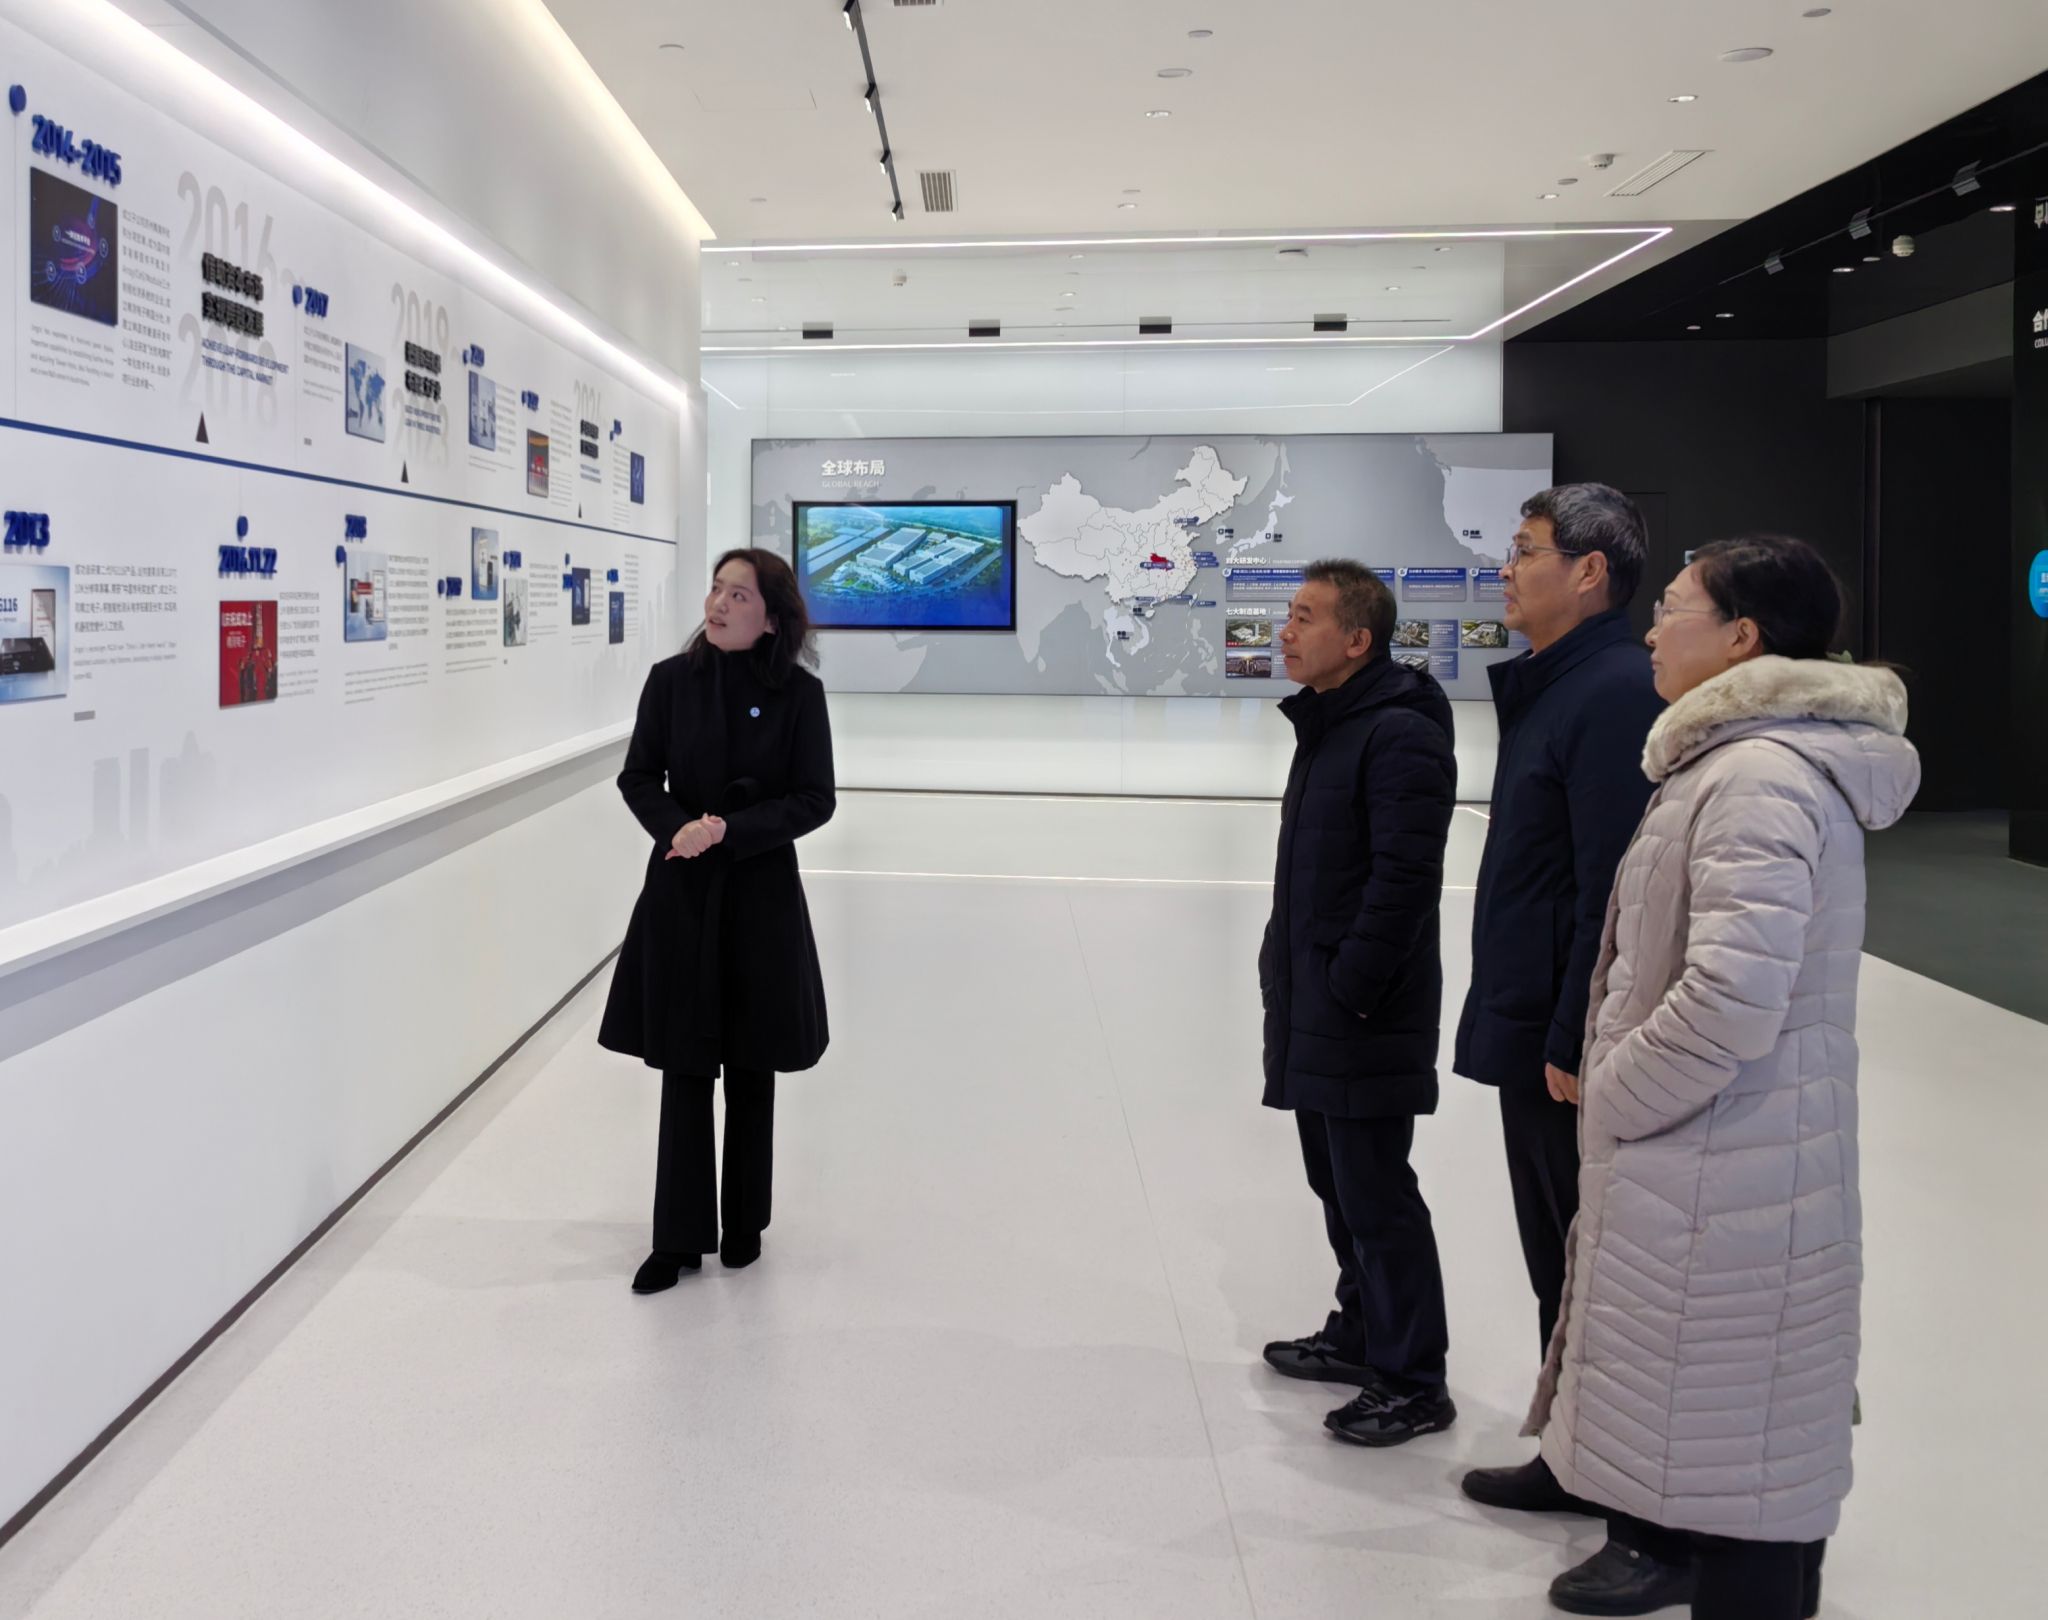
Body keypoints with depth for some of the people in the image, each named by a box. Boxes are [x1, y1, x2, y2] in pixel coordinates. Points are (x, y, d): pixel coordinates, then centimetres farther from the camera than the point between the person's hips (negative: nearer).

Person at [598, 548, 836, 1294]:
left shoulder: (798, 693, -7)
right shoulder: (671, 679, -2)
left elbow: (814, 800, -7)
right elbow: (639, 777, 2)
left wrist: (730, 829, -19)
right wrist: (678, 827, -17)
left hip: (762, 895, -1)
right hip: (680, 893, 1)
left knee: (750, 1070, 11)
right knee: (684, 1069, 5)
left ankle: (744, 1224, 28)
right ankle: (679, 1237, 15)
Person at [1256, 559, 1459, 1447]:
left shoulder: (1400, 735, -18)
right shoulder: (1325, 724, 14)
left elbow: (1402, 877, -23)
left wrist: (1351, 990, -20)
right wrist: (1288, 965, 16)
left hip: (1364, 1012, -10)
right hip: (1312, 1002, 10)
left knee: (1375, 1193, -2)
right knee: (1334, 1178, 20)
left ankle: (1412, 1383, 10)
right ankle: (1360, 1333, 36)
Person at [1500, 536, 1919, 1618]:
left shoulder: (1760, 778, -20)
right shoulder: (1743, 761, 13)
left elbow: (1730, 1001, -28)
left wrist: (1611, 1098, -14)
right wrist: (1613, 1091, 16)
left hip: (1719, 1183, -10)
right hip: (1712, 1165, 10)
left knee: (1739, 1454, 1)